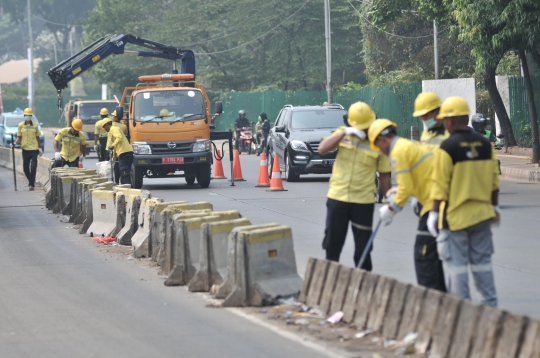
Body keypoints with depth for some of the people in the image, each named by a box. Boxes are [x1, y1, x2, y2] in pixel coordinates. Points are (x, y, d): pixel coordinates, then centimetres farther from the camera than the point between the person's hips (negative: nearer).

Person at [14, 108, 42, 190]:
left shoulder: (35, 125, 6)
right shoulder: (21, 125, 5)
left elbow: (37, 137, 12)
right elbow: (19, 137, 6)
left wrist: (39, 148, 11)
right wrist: (15, 143, -14)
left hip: (34, 149, -1)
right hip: (25, 149, 1)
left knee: (33, 167, -11)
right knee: (25, 167, 5)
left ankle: (31, 184, -7)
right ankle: (31, 181, 28)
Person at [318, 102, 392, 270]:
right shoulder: (343, 134, 3)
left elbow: (384, 175, 1)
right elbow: (322, 149, -11)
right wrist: (344, 133, -19)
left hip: (363, 202, -2)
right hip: (337, 198, 2)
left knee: (362, 250, 3)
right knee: (332, 245, 10)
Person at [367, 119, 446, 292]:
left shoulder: (398, 151, -9)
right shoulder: (412, 145, 21)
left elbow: (406, 188, -13)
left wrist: (392, 209, 0)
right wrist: (399, 192, 22)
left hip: (434, 206, -10)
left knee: (424, 256, -6)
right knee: (433, 254, 16)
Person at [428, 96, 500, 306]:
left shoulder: (447, 148, -14)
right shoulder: (485, 144, 2)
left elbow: (440, 187, -13)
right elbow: (494, 182, 8)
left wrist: (434, 214, -4)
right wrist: (495, 207, 19)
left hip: (455, 216, -5)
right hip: (482, 214, 6)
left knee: (456, 264, 2)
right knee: (482, 261, 14)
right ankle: (490, 304, 16)